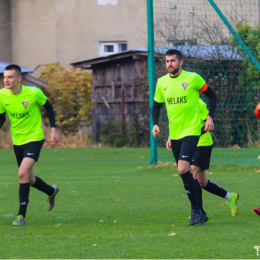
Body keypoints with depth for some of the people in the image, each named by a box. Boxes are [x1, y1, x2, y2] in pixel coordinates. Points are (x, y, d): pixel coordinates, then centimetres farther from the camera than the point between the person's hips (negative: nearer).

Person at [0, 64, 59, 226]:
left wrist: (53, 129, -2)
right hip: (17, 141, 5)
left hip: (34, 139, -5)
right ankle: (51, 191, 47)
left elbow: (48, 107, 1)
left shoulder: (34, 93, -18)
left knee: (22, 174, -21)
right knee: (29, 179, 15)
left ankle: (21, 215, -14)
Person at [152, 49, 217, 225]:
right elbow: (156, 105, 19)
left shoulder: (192, 78, -7)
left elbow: (212, 95, 3)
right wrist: (155, 124, 2)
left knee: (183, 169, -20)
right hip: (174, 134, 6)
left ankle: (196, 210, -9)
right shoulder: (162, 82, 6)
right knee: (186, 173, 9)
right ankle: (200, 212, 21)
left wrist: (210, 117, -7)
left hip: (191, 131, -5)